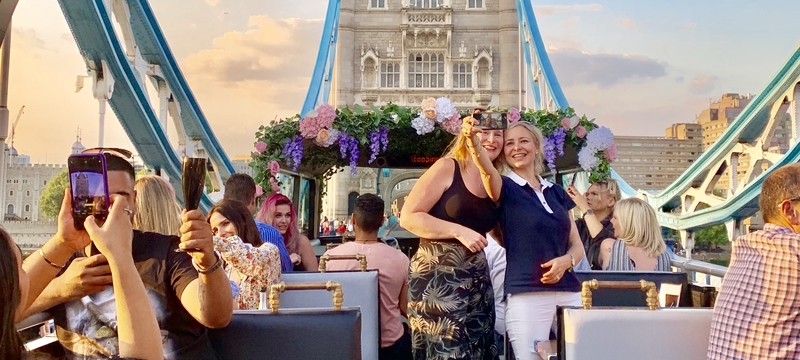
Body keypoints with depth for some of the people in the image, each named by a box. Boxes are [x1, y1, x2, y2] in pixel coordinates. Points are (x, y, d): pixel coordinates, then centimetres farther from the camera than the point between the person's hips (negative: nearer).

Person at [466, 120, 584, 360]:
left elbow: (577, 246, 15)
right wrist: (473, 140, -42)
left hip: (569, 292, 5)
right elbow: (487, 171, -23)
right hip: (526, 296, -5)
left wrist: (566, 260, -7)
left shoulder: (557, 192, 15)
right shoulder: (504, 189, 2)